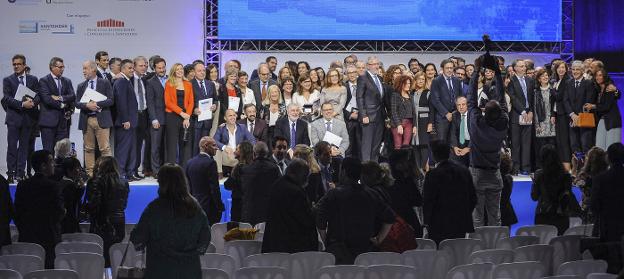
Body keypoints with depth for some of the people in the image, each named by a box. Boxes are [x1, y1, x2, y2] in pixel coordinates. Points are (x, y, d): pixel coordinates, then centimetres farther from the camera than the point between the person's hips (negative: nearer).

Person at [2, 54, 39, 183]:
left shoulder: (33, 80, 11)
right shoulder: (8, 80, 5)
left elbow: (38, 96, 5)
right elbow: (7, 98, -6)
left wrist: (32, 102, -17)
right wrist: (22, 104, -18)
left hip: (28, 118, 2)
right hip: (14, 117, -2)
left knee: (24, 146, 4)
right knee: (12, 146, -4)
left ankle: (20, 173, 8)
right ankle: (11, 173, -1)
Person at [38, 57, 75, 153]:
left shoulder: (67, 81, 16)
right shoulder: (43, 81, -1)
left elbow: (73, 97, 3)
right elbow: (46, 99, -12)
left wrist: (60, 98, -11)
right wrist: (61, 105, -5)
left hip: (63, 121, 5)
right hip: (49, 121, -5)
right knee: (48, 151, -3)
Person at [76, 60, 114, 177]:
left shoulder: (105, 83, 4)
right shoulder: (81, 86, 14)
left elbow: (110, 101, -3)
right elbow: (77, 103, 6)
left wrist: (97, 104, -15)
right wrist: (87, 105, -14)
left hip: (101, 119, -4)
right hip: (86, 120, 4)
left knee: (105, 148, -8)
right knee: (88, 149, 6)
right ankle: (90, 173, 10)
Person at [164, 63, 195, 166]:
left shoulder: (188, 85, 12)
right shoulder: (169, 84, 4)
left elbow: (191, 102, 8)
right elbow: (168, 102, -4)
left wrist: (187, 117, -6)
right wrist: (181, 113, -12)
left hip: (186, 117, 3)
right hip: (172, 116, -3)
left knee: (186, 144, 1)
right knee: (172, 144, -2)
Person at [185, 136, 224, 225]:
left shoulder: (190, 162, 8)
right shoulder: (210, 163, -14)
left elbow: (187, 187, 13)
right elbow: (214, 188, -16)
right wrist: (219, 207, -10)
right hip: (209, 207, -7)